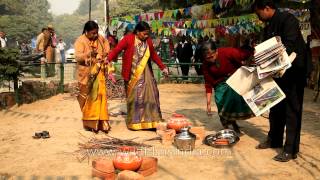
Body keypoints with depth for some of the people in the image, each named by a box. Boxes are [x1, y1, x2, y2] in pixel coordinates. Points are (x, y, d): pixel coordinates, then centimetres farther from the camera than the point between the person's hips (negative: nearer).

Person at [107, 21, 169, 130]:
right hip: (132, 75, -4)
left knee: (149, 94, 3)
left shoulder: (148, 41, 3)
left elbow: (154, 55, 15)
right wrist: (107, 59, -28)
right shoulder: (128, 39, -10)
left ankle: (150, 121, 12)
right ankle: (134, 122, 14)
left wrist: (162, 67, 16)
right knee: (134, 96, 3)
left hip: (145, 74, 4)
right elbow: (116, 50, -15)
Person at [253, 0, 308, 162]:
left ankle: (290, 149, 1)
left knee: (292, 110, -4)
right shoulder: (269, 27, 12)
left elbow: (289, 46, -24)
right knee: (276, 108, 15)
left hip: (293, 72, -8)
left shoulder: (288, 19, -14)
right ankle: (274, 140, 29)